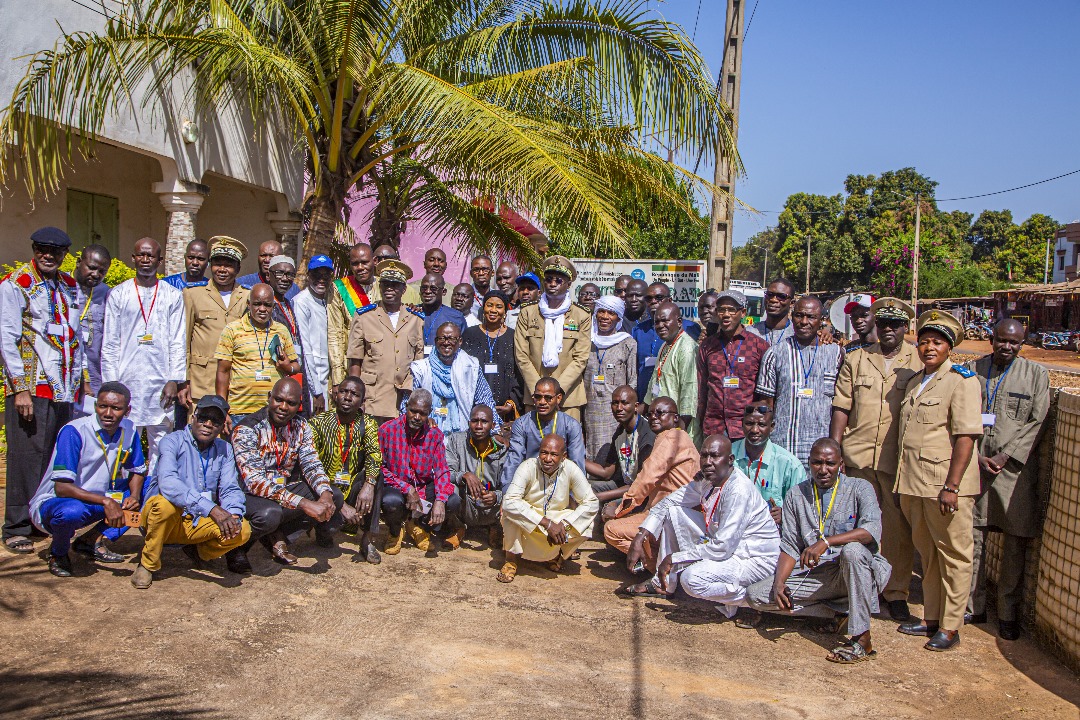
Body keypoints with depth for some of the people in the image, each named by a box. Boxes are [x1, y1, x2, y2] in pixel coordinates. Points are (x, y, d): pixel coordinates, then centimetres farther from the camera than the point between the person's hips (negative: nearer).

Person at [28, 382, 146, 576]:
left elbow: (137, 470, 7)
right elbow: (61, 487, -28)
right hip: (52, 502, -6)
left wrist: (134, 496, -14)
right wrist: (106, 501, -36)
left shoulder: (129, 430, -5)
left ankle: (92, 540, -3)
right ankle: (58, 551, -3)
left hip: (96, 500, 6)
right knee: (72, 511, -40)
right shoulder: (73, 432, -23)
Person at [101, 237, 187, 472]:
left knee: (161, 444, 2)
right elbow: (109, 344, 6)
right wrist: (111, 384, -2)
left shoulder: (173, 296, 9)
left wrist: (174, 381, -4)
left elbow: (178, 343, 6)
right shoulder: (118, 294, 8)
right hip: (127, 382, 0)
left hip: (161, 382, 0)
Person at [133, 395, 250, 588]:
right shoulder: (173, 441, -13)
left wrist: (234, 514, -27)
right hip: (163, 520, -4)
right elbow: (167, 483, -31)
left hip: (197, 523, 4)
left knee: (242, 530, -21)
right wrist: (212, 509, -39)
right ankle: (148, 563, -9)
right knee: (165, 502, -37)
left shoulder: (224, 450, 5)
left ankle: (199, 552, 13)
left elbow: (231, 489, -3)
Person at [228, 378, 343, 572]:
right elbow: (254, 481, -28)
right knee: (269, 514, -38)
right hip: (249, 495, -6)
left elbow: (312, 465, -2)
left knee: (335, 497, -12)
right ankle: (237, 546, -6)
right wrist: (304, 504, -37)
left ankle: (276, 534, -6)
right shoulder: (246, 430, -19)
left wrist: (325, 494, -26)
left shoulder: (301, 427, 1)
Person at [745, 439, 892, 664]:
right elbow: (789, 547, 6)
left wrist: (826, 542, -33)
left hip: (857, 572, -4)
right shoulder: (797, 495, 8)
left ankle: (862, 640, -29)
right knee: (755, 595, -11)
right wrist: (779, 583, -11)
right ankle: (831, 614, -4)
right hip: (817, 575, 4)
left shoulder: (859, 488, -3)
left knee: (852, 550, -38)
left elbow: (872, 530, -21)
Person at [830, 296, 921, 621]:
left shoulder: (920, 361, 5)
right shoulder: (855, 360, 10)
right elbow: (841, 408, 9)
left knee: (898, 527, 2)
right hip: (858, 456, 2)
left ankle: (896, 592, 16)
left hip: (899, 459, -1)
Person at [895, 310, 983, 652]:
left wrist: (952, 486, -21)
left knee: (953, 554, 3)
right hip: (913, 482, 7)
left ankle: (950, 627, 11)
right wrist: (905, 483, 15)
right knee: (927, 553, 15)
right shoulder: (914, 382, 15)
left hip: (945, 483, -7)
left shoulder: (962, 380, -8)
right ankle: (930, 619, 25)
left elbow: (966, 436, -15)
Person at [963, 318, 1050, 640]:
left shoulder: (1036, 374, 5)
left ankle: (1008, 613, 15)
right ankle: (973, 607, 17)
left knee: (1014, 544, 3)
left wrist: (1005, 456, -10)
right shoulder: (971, 370, 7)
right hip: (973, 465, 1)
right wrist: (975, 456, -7)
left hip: (1014, 467, -1)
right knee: (972, 539, 5)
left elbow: (1036, 422, -1)